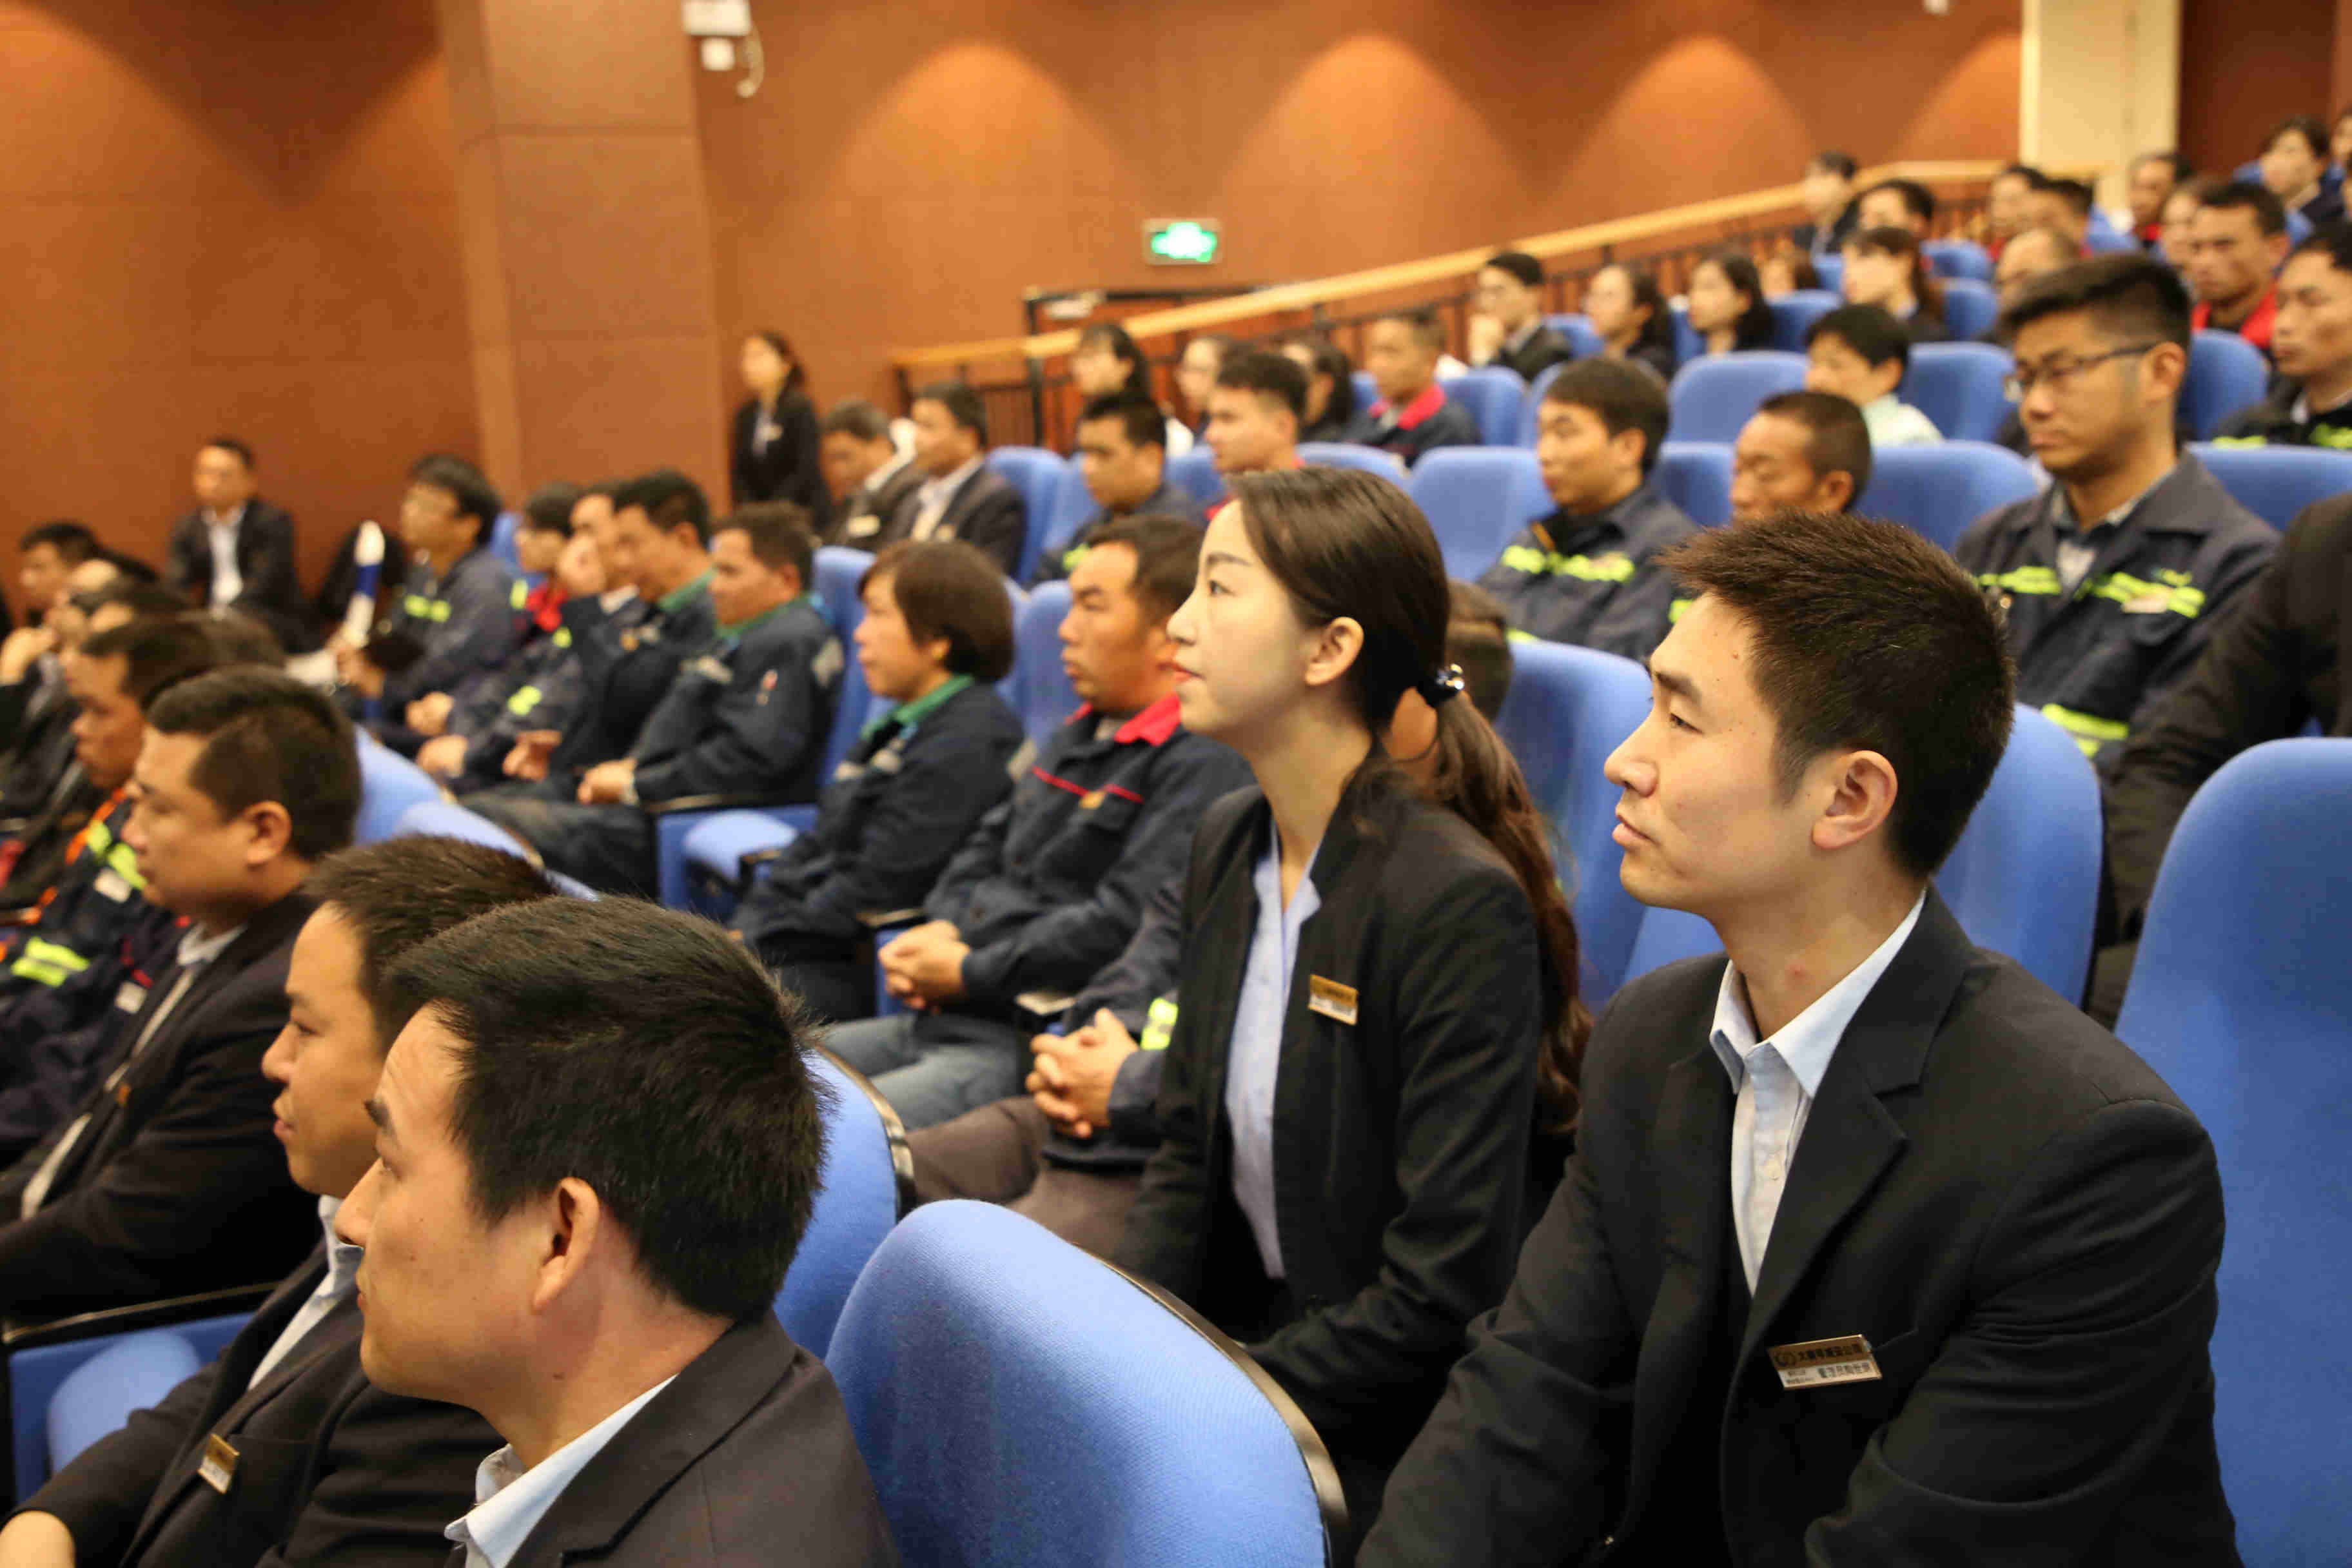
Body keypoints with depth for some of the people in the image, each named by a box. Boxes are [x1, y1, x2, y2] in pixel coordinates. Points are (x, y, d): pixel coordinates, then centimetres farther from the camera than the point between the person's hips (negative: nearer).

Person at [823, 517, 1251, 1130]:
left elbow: (1120, 924, -21)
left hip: (1030, 1045, -9)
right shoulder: (1078, 736, 19)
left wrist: (969, 972, -11)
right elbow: (984, 851, 26)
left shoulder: (1201, 762, -13)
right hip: (938, 1018, 9)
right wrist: (941, 930, 4)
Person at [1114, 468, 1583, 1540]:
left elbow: (1442, 1296, -21)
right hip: (1247, 1343, 7)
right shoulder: (1229, 846, 4)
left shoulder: (1463, 906, -21)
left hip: (1376, 1437, -7)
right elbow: (1188, 1153, 10)